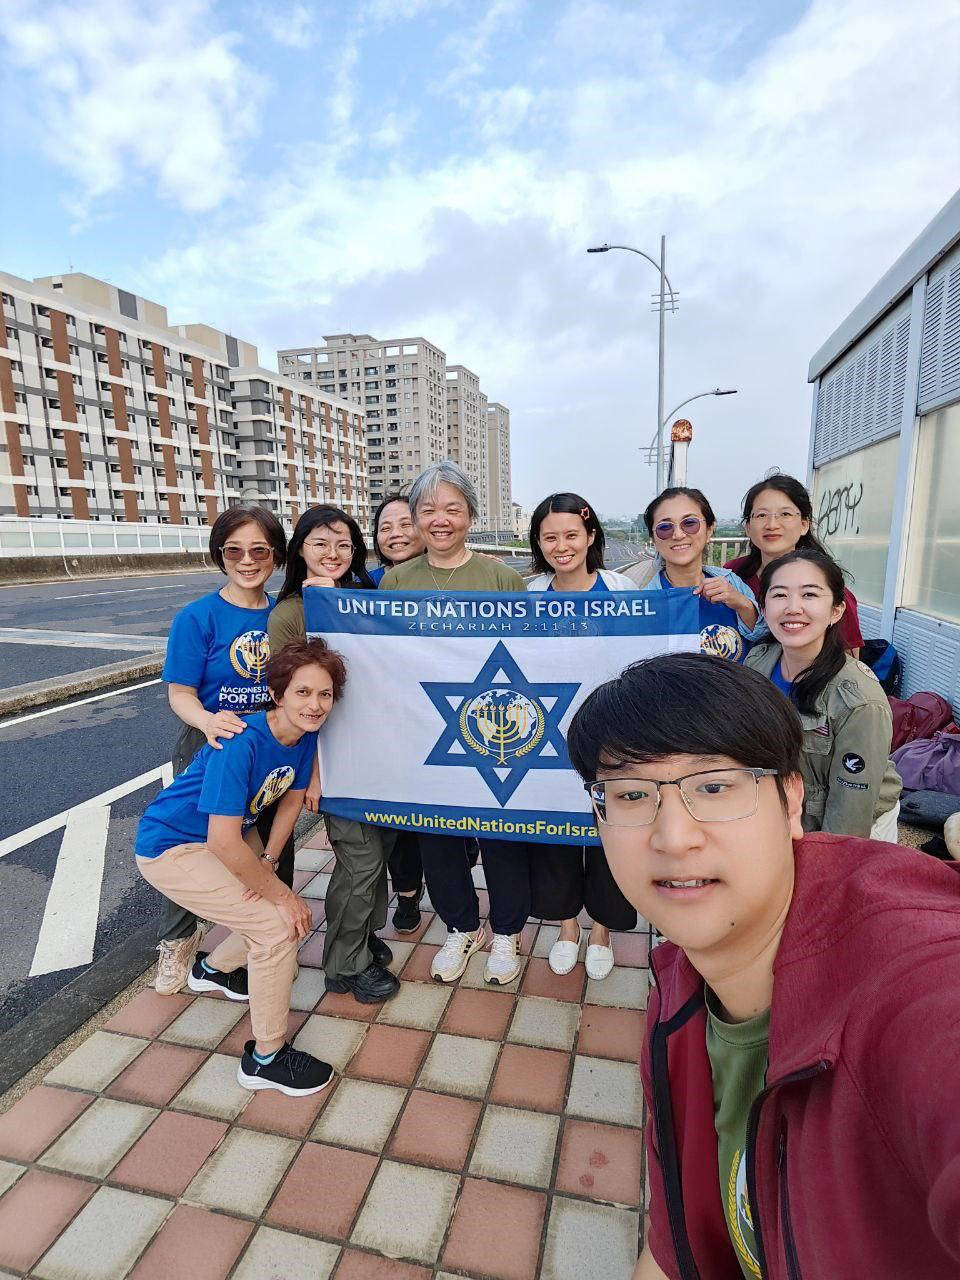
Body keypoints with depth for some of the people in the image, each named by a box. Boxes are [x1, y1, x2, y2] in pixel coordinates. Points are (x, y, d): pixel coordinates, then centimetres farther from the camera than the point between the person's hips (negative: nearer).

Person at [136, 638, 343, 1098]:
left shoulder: (306, 735, -11)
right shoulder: (241, 743, -34)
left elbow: (292, 798, 2)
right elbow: (224, 843, -34)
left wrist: (266, 861, -11)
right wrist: (281, 893, -24)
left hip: (228, 838, 8)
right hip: (171, 849, -8)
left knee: (292, 915, 10)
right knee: (278, 925, -16)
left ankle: (212, 968, 39)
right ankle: (265, 1058, 5)